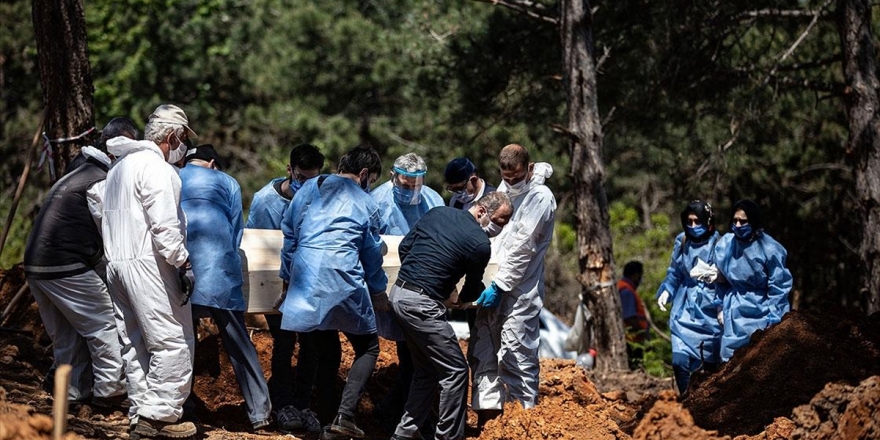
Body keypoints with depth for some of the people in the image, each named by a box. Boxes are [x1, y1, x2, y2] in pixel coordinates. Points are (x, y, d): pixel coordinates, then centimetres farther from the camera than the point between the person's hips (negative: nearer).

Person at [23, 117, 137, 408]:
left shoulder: (77, 174, 21)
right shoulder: (103, 183, -10)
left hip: (35, 265, 10)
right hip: (67, 267, -10)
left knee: (66, 334, 18)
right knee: (104, 325, 0)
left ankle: (75, 393, 23)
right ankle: (109, 391, 2)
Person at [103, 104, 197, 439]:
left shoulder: (119, 167, 22)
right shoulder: (156, 167, -11)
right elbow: (164, 225, -18)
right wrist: (182, 261, -13)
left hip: (116, 262, 10)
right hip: (148, 264, -10)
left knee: (134, 343, 12)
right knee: (173, 341, -8)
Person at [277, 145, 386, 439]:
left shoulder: (310, 188, 13)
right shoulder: (365, 203, 5)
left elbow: (289, 230, 14)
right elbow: (372, 253, 13)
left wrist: (288, 275, 23)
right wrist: (378, 289, 28)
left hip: (305, 280, 4)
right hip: (343, 281, -4)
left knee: (326, 349, 16)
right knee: (367, 348, 8)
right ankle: (345, 415, -8)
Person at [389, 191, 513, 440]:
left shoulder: (437, 213, 10)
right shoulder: (480, 244, -10)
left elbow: (403, 248, 17)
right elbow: (472, 291, 5)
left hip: (399, 293, 9)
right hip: (421, 305, -9)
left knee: (427, 371, 19)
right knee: (455, 372, 1)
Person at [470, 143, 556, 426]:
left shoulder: (540, 198, -11)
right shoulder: (506, 188, 13)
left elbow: (522, 248, -16)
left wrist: (500, 286, -17)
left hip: (519, 289, -8)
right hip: (494, 285, 8)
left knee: (516, 355, -7)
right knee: (484, 350, 9)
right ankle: (487, 412, 14)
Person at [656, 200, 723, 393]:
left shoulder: (717, 245, -10)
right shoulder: (682, 242, 4)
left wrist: (722, 306, -18)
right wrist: (666, 291, 1)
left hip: (709, 311, -3)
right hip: (684, 309, 3)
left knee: (708, 363, 6)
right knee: (680, 362, -8)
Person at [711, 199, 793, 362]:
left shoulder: (769, 249, -15)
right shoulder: (725, 244, -2)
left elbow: (777, 287, -10)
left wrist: (773, 319, -11)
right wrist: (721, 307, 8)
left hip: (762, 309, -4)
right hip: (736, 311, 4)